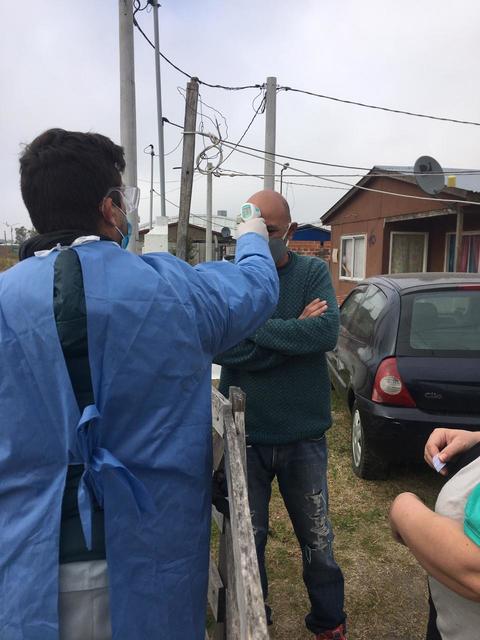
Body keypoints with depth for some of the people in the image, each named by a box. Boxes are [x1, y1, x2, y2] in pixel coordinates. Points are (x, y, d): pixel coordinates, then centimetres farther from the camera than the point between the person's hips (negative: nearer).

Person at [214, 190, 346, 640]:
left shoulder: (312, 272, -5)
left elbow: (326, 331, -22)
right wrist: (293, 332, -21)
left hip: (304, 437, 1)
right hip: (243, 435, 0)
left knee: (318, 541, 19)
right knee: (246, 539, 18)